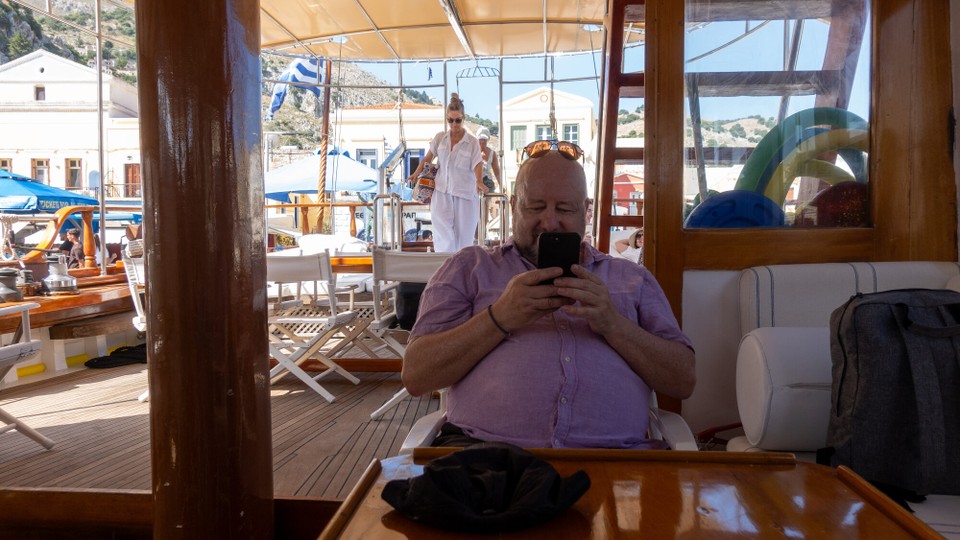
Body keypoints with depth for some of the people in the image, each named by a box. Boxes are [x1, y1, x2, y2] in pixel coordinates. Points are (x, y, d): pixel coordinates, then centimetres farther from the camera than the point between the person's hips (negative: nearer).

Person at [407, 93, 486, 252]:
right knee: (444, 233, -10)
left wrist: (479, 181, -31)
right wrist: (417, 172, -6)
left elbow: (477, 165, -11)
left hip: (465, 193, -1)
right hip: (442, 192, 1)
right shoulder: (440, 137, 5)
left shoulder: (472, 141, -3)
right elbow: (428, 157, 11)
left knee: (463, 235, 4)